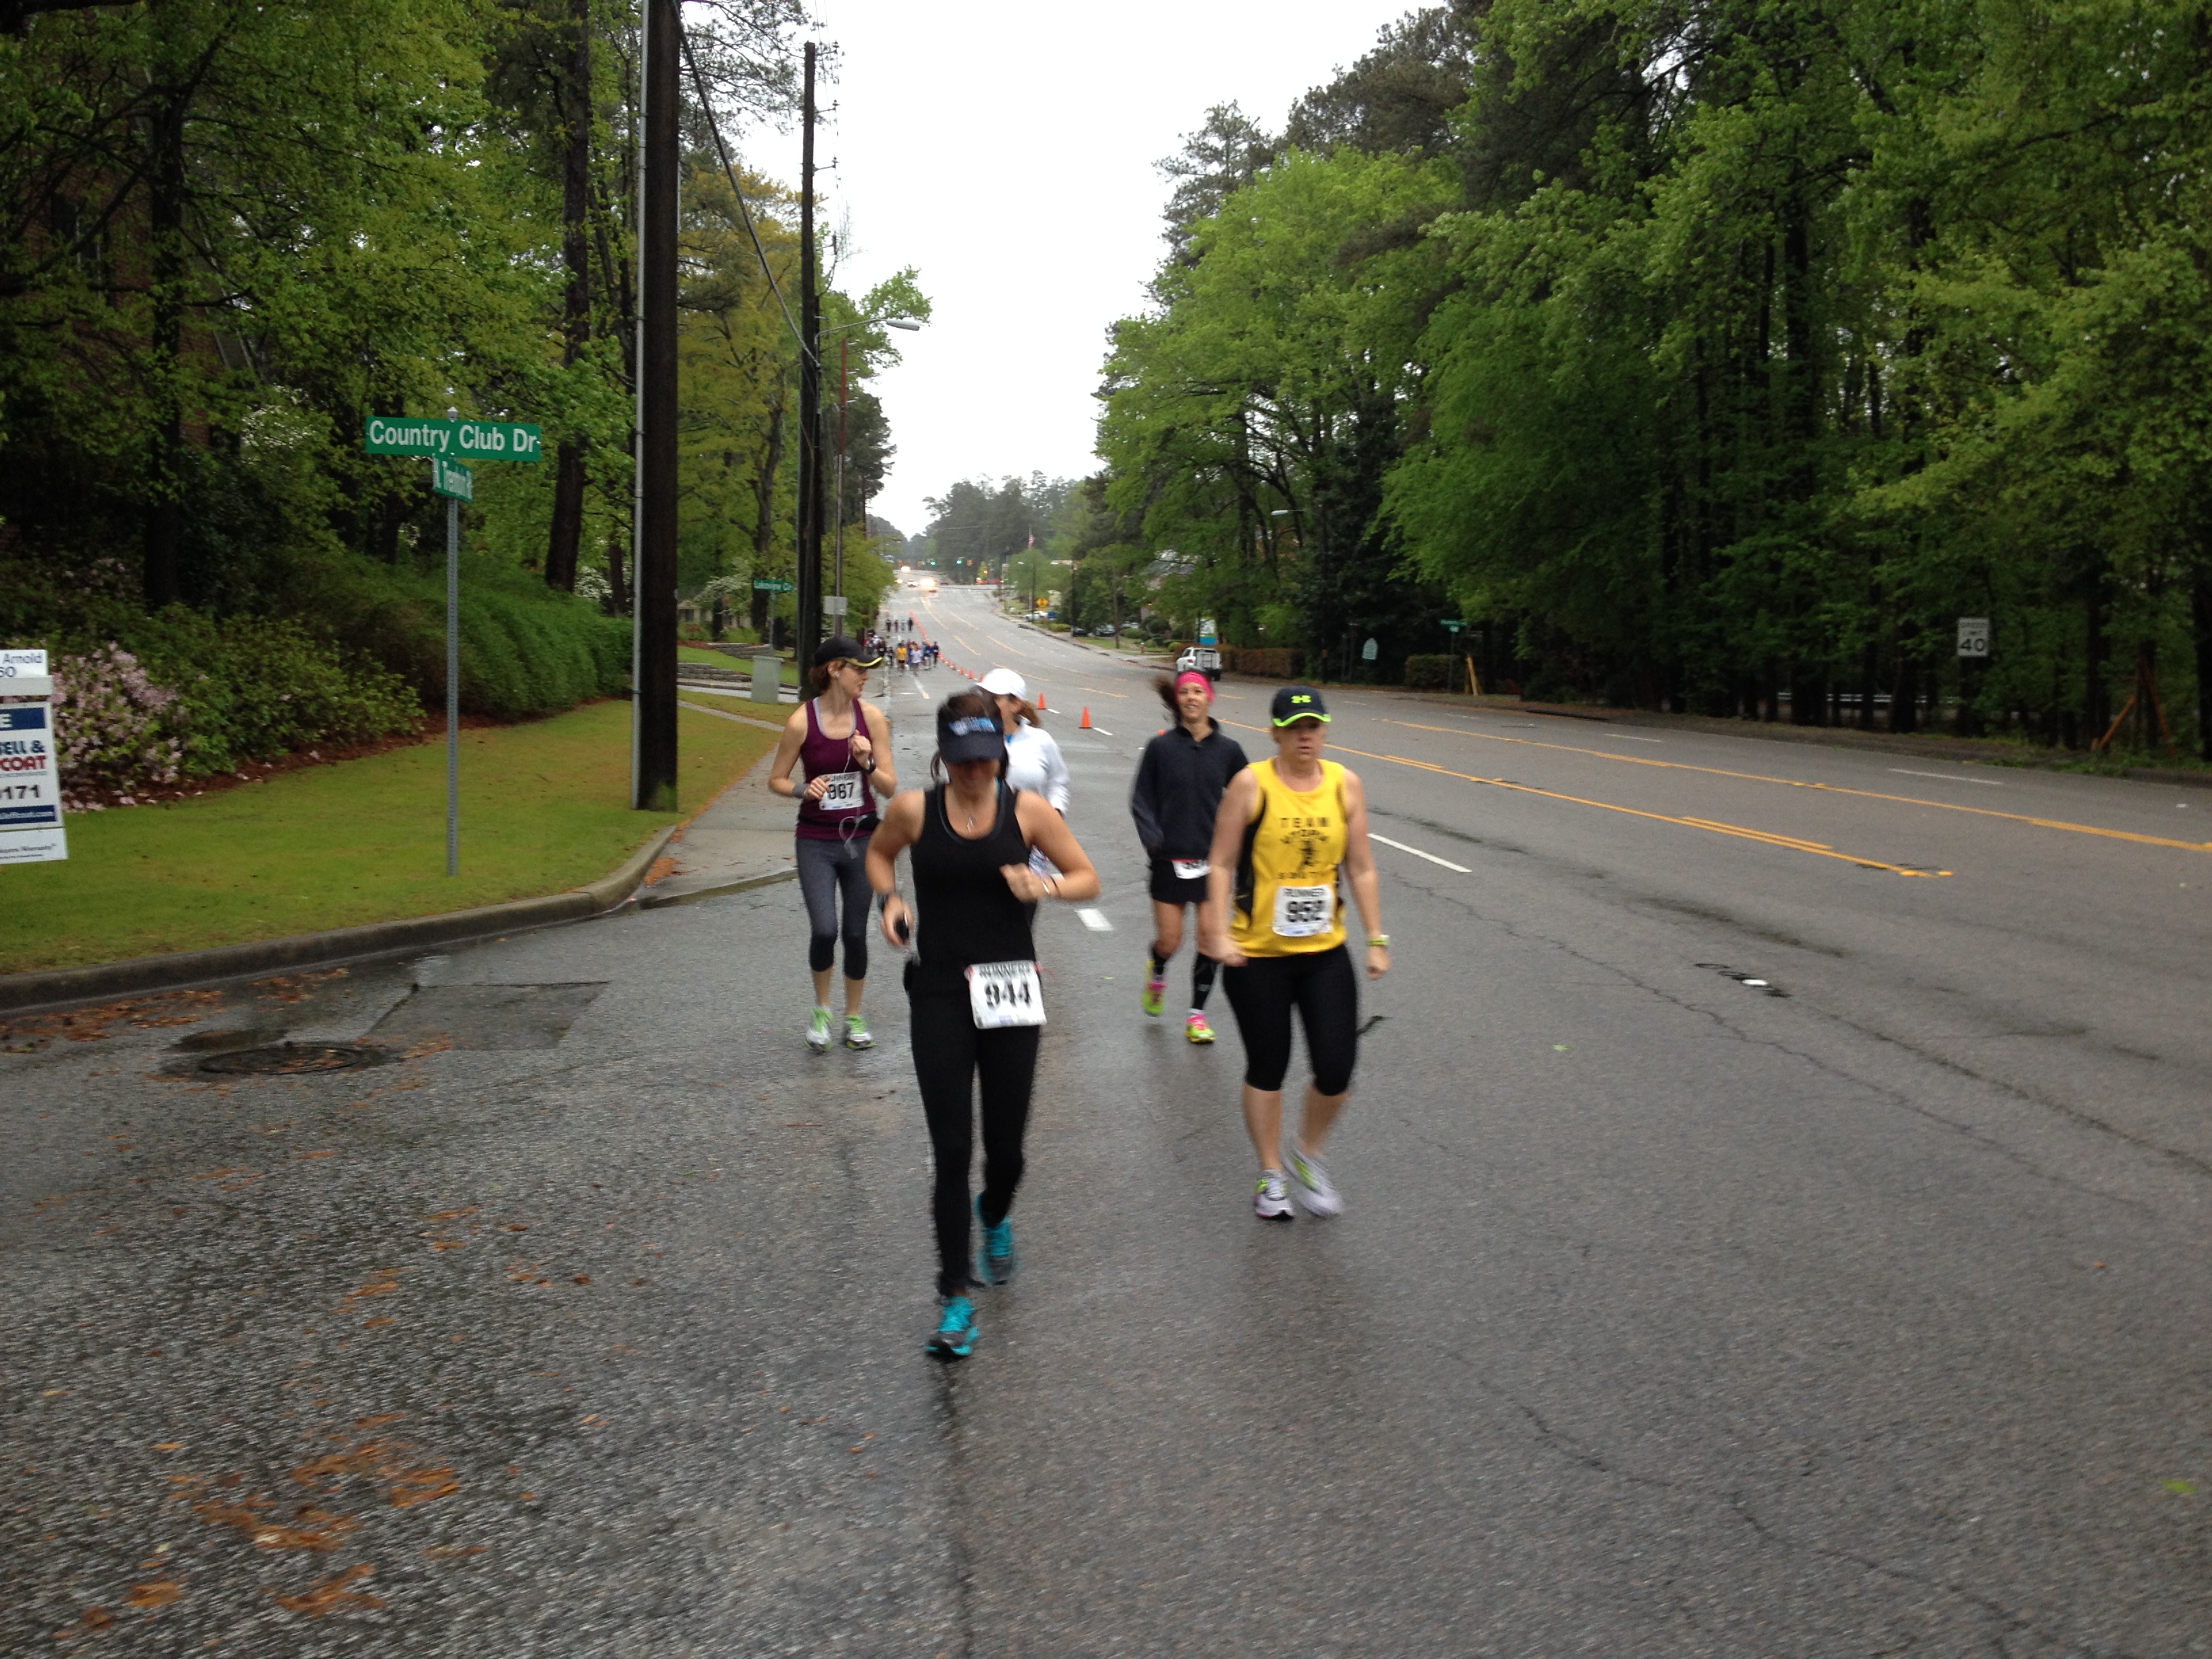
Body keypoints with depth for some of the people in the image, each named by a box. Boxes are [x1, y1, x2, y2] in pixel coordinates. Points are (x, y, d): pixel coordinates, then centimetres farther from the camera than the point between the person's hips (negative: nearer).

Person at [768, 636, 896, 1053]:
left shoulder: (871, 716, -3)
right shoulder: (802, 721, -10)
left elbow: (890, 787, 0)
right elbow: (776, 779, 2)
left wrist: (867, 763, -19)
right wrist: (804, 789, -18)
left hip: (862, 837, 2)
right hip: (816, 842, -2)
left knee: (856, 933, 8)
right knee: (824, 931, -13)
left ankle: (854, 1018, 27)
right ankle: (821, 1008, 14)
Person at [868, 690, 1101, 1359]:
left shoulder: (1026, 810, -2)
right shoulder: (914, 810, -2)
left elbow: (1088, 878, 5)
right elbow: (879, 853, 19)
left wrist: (1045, 885, -15)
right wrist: (890, 899, 0)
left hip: (1010, 991, 1)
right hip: (939, 995, -1)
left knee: (1006, 1148, 9)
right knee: (952, 1152, -4)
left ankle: (995, 1218, 46)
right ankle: (955, 1299, 8)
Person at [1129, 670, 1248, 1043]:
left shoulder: (1228, 749, 0)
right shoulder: (1161, 746, -4)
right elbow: (1141, 799, 0)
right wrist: (1151, 837, -14)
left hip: (1212, 858, 1)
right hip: (1170, 858, -1)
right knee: (1169, 942, 2)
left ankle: (1197, 1015, 17)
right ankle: (1157, 975, 38)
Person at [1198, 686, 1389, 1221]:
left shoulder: (1345, 785, 2)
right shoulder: (1252, 784, -8)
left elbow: (1362, 870, 7)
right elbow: (1221, 864, -5)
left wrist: (1376, 939, 5)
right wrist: (1220, 933, -13)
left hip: (1326, 953, 3)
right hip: (1258, 955, -3)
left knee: (1336, 1070, -1)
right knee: (1267, 1069, 8)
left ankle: (1307, 1154, 27)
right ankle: (1271, 1177, 27)